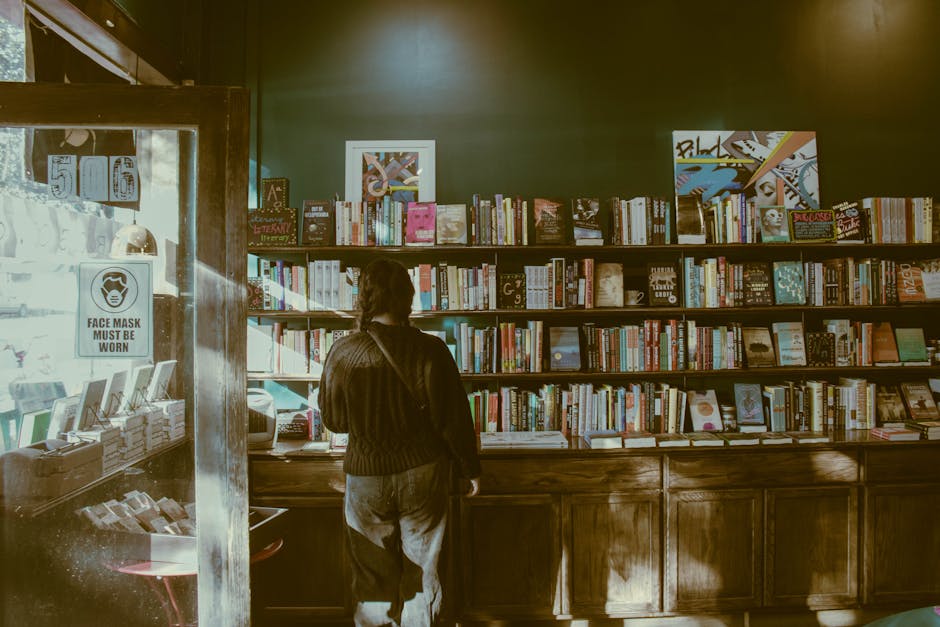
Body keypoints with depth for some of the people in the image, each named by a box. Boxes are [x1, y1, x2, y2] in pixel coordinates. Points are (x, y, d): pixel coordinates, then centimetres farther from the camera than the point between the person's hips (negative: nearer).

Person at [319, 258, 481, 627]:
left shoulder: (342, 353, -12)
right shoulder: (430, 351, -15)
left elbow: (332, 420, 0)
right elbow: (453, 419, -9)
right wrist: (470, 468, 4)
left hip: (365, 477, 1)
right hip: (423, 473, 0)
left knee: (373, 575, 15)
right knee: (421, 573, 13)